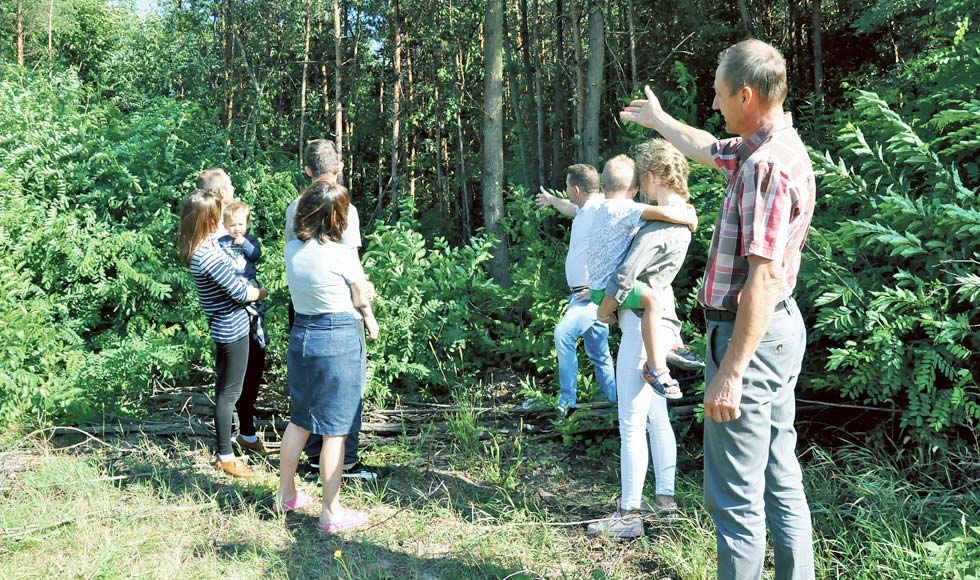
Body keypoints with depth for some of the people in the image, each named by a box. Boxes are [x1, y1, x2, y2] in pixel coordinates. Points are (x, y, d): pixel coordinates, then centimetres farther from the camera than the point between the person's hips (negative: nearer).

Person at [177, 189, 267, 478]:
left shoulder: (196, 247, 0)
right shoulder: (210, 257, -28)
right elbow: (241, 293, -21)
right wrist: (262, 291, -3)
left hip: (226, 328, 10)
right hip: (232, 331, -10)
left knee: (228, 387, 24)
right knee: (229, 393, 3)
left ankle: (248, 433, 43)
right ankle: (225, 456, 17)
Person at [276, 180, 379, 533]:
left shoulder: (291, 250, 1)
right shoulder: (342, 254, -16)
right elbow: (362, 299, -2)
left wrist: (361, 292, 16)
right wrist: (369, 319, 18)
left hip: (301, 334, 6)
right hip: (340, 338, -6)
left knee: (299, 420, 20)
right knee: (335, 430, 3)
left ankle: (286, 493, 35)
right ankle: (331, 513, 14)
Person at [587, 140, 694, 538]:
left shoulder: (659, 224, -18)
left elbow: (625, 275, -20)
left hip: (644, 323, -10)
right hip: (660, 322, 10)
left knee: (632, 423, -4)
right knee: (657, 418, 17)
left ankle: (629, 513, 4)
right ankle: (665, 499, 27)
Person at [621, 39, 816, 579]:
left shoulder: (767, 165, -20)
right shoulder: (773, 149, 11)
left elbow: (765, 276, -25)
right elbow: (707, 149, 32)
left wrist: (730, 371, -25)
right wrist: (658, 119, 47)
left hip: (750, 334, -11)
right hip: (779, 331, 11)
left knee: (734, 495, -2)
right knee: (781, 480, 17)